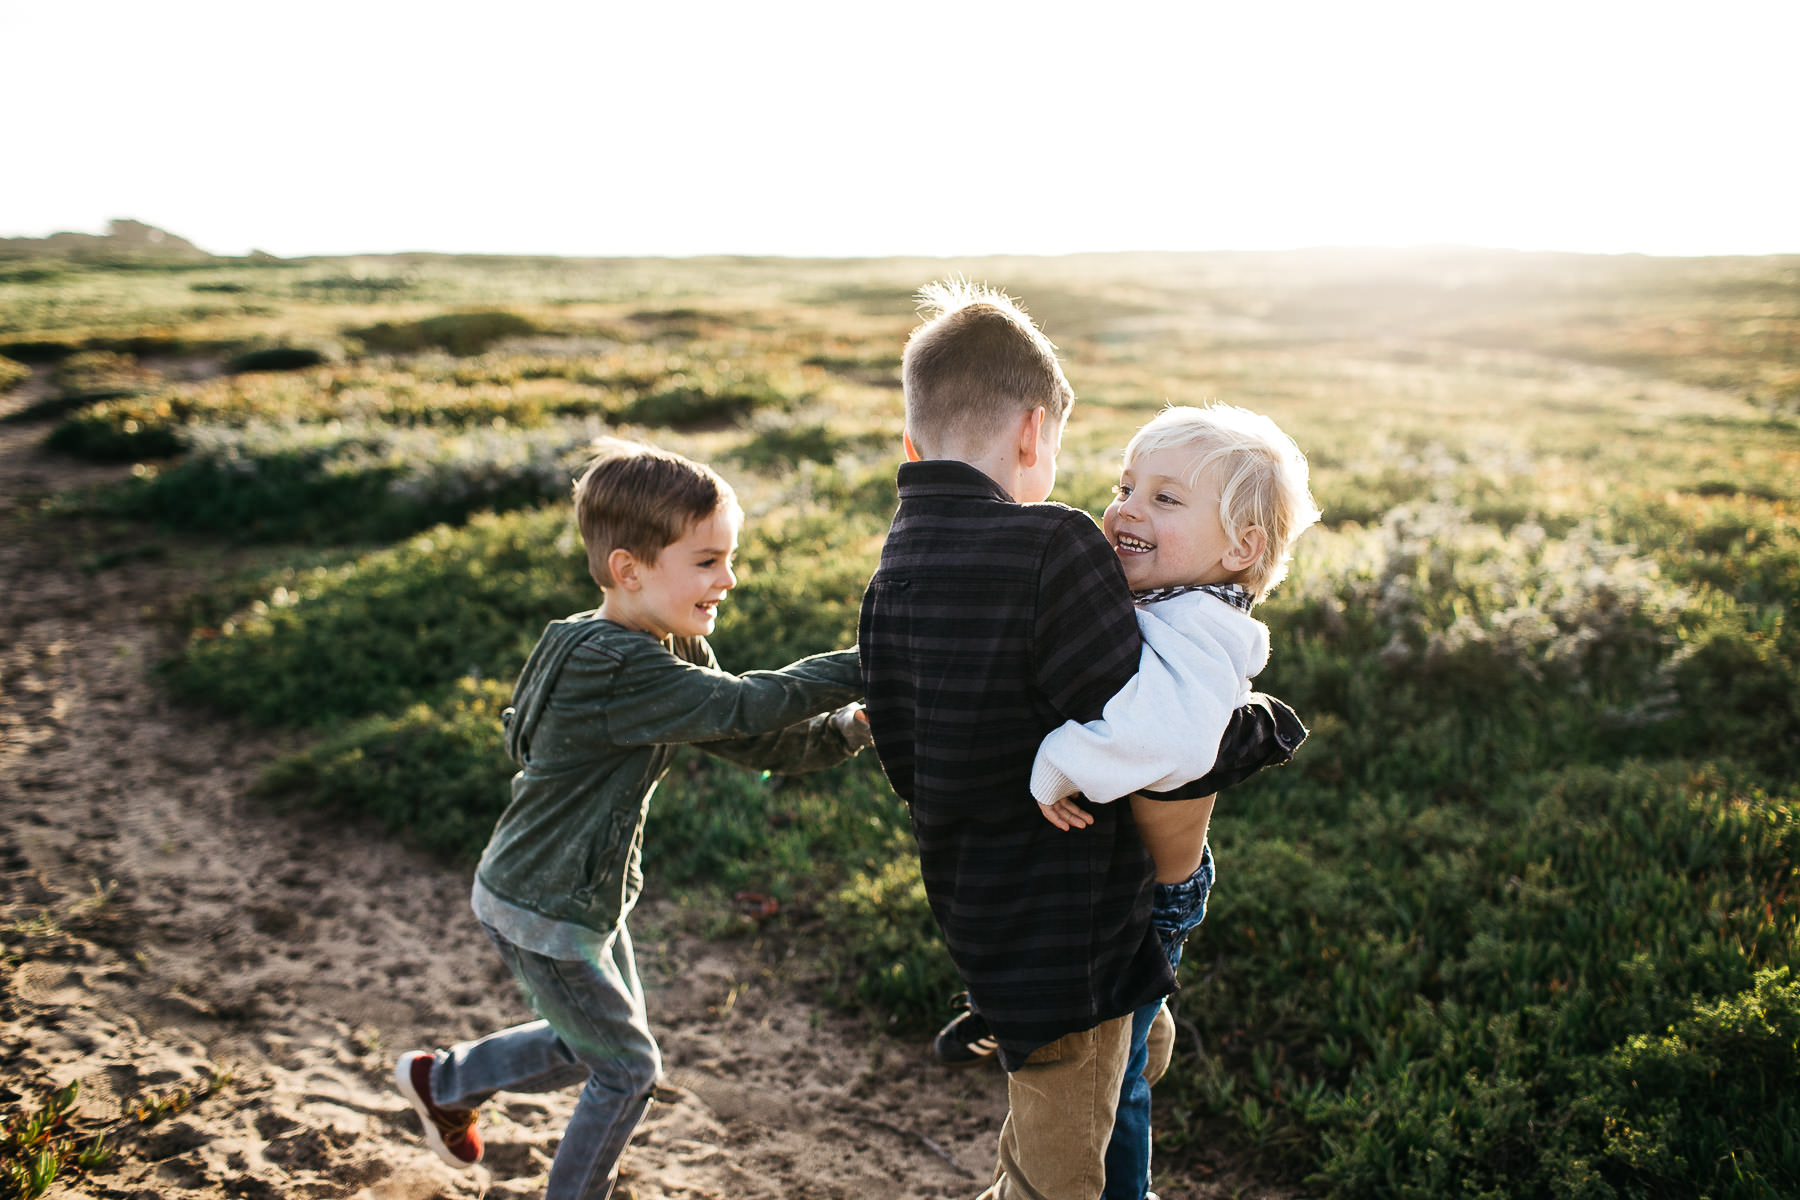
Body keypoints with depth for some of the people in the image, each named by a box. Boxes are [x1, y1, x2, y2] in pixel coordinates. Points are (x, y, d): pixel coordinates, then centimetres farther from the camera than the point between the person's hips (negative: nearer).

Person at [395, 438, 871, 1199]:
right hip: (541, 913, -9)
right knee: (627, 1067, 6)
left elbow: (759, 745, -3)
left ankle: (442, 1081, 44)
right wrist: (865, 667, -31)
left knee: (591, 1042, 26)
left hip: (586, 896, 9)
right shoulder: (614, 667, -31)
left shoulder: (673, 654, 0)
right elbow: (744, 707, -36)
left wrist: (848, 726, -20)